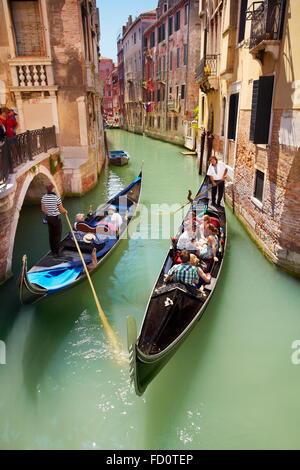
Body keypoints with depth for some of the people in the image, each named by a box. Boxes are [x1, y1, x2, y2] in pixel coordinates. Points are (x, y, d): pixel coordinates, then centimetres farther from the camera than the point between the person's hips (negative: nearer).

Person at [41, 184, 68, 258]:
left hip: (48, 218, 6)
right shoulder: (57, 198, -22)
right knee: (57, 235, 4)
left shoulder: (44, 197, -3)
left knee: (51, 234, 16)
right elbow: (61, 210, -15)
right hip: (56, 218, -6)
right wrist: (65, 211, 7)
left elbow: (43, 209, 5)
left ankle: (53, 251, 28)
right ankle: (56, 253, 9)